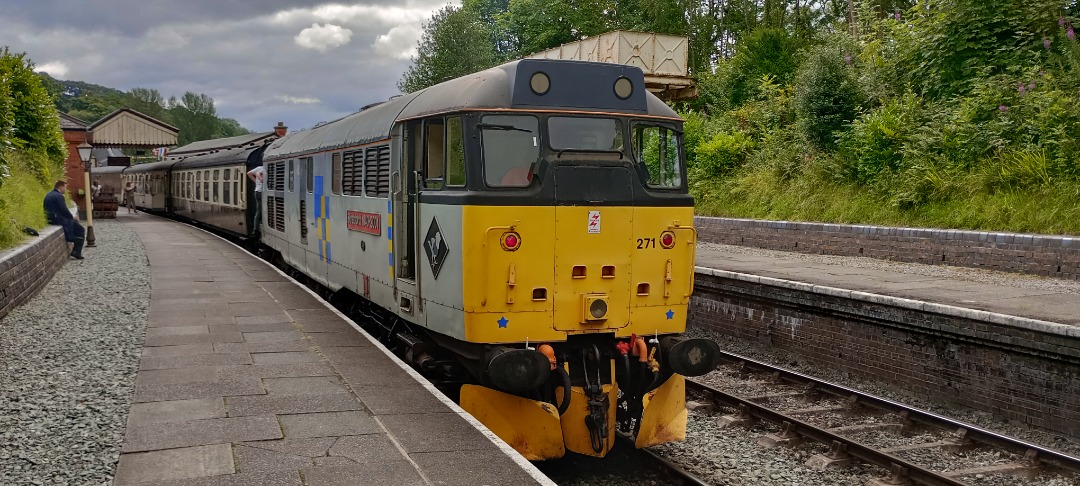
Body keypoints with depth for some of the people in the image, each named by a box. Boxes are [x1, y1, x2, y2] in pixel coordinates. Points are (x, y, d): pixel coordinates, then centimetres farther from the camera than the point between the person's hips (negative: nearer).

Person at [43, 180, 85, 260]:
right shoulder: (59, 196, -16)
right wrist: (72, 217, -1)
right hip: (59, 220, -10)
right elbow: (64, 210, -19)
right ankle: (76, 252, 1)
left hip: (51, 219, 10)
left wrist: (71, 216, 14)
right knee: (81, 230, 0)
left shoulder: (49, 195, 15)